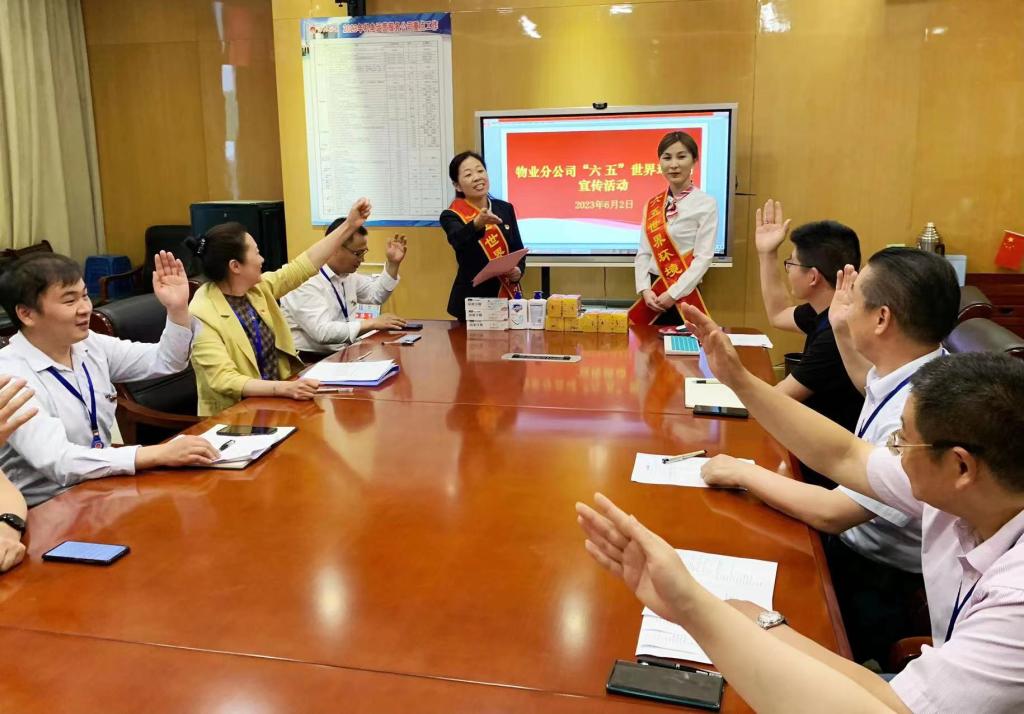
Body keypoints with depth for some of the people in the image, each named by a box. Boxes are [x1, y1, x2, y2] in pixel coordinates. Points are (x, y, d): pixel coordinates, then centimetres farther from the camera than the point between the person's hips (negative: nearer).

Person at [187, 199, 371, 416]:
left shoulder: (258, 288, 2)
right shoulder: (202, 316, -18)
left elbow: (304, 265, 11)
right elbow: (224, 380, -25)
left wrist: (349, 225, 10)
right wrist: (284, 388, -38)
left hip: (276, 398, 7)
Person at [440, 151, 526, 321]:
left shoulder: (505, 208, 5)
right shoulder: (451, 216, -9)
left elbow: (518, 249, 10)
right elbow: (458, 241, -31)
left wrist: (519, 270, -11)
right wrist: (477, 223, -51)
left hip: (508, 297, 4)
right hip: (472, 301, -4)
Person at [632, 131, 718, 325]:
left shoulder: (706, 203, -7)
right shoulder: (652, 205, 8)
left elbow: (704, 258, -12)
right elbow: (643, 253, 6)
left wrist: (673, 294, -17)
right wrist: (644, 289, -8)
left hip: (683, 295, -4)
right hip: (652, 292, 5)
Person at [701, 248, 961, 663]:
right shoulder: (916, 368, -5)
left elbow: (831, 514, -29)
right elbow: (869, 384, 22)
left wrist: (744, 473, -18)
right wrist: (841, 331, 10)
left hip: (879, 591, -8)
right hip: (856, 543, 8)